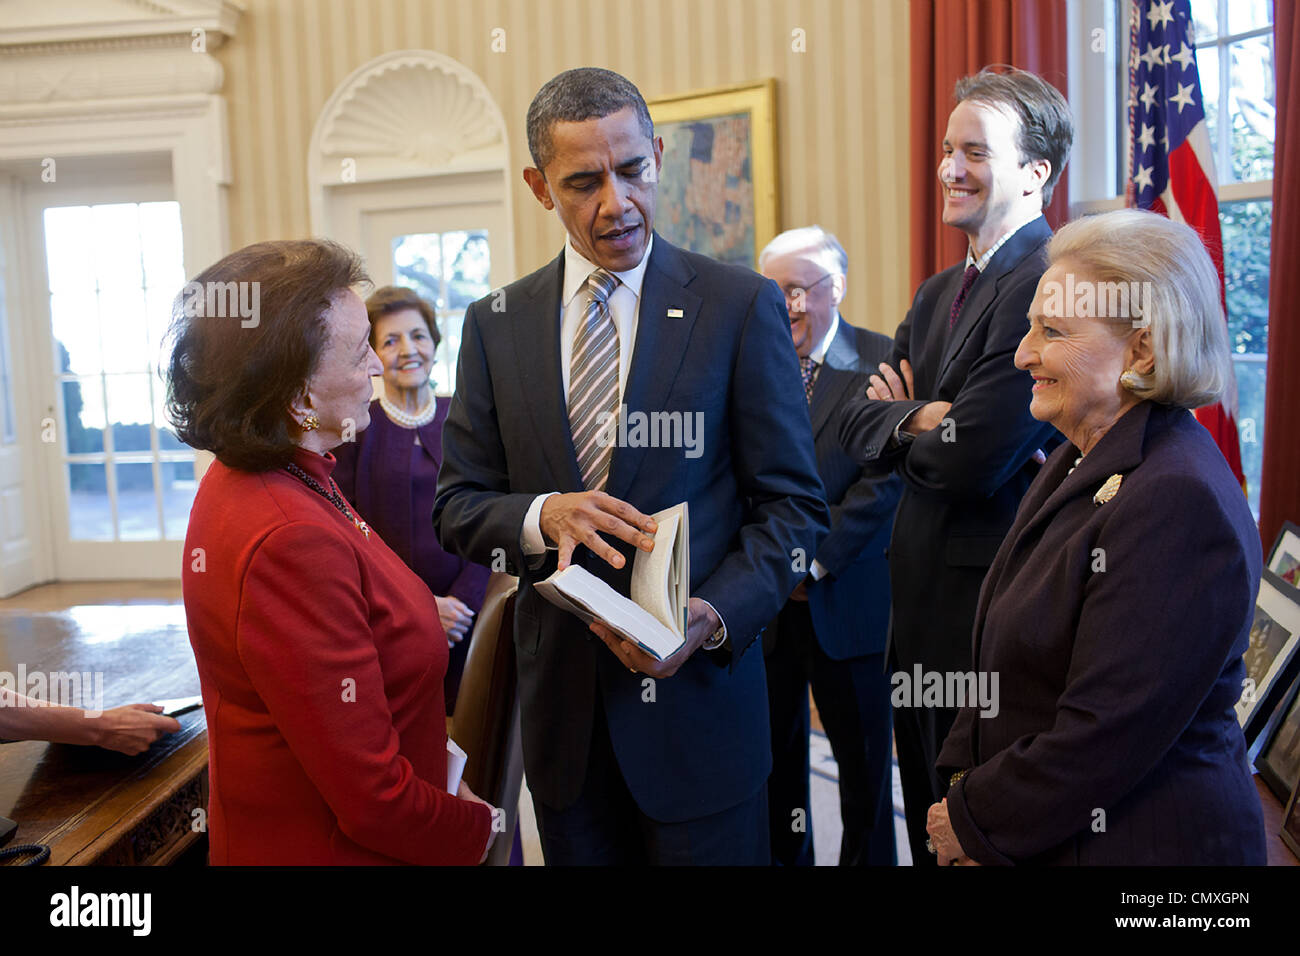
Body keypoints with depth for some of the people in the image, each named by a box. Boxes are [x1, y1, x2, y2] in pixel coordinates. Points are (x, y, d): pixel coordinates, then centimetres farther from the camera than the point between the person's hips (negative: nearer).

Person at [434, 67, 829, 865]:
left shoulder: (742, 307, -6)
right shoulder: (495, 325, 4)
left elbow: (794, 505, -5)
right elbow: (459, 506, 4)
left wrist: (716, 615, -21)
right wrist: (543, 516, -17)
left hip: (695, 692, -2)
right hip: (561, 702, 3)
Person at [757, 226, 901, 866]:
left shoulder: (881, 363, -6)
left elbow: (884, 479, -12)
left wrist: (813, 560, -15)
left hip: (846, 600, -3)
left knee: (864, 760, 10)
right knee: (771, 751, 14)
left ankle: (867, 859, 28)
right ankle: (783, 856, 30)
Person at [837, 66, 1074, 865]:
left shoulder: (1052, 283, -19)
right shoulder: (939, 293, 12)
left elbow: (974, 459, -25)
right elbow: (858, 419, 8)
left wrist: (905, 423, -5)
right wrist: (916, 422, -13)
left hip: (997, 603, -9)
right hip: (925, 594, 9)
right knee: (930, 815, 22)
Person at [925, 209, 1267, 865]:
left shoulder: (1179, 502, -25)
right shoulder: (1077, 465, 5)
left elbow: (1106, 736, -25)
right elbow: (1009, 658, 9)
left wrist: (975, 822, -14)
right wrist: (965, 780, -1)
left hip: (1139, 841, -8)